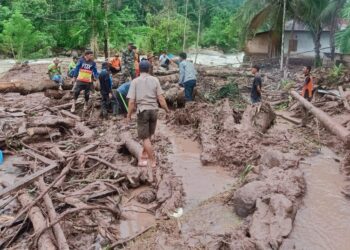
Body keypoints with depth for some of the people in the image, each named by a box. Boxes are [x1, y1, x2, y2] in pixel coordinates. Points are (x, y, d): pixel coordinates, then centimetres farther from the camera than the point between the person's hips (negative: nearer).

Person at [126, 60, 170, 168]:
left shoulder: (135, 81, -4)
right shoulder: (155, 80, 1)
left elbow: (131, 101, -8)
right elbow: (161, 98, -4)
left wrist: (129, 115, 1)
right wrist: (167, 110, 7)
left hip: (142, 110, -3)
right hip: (154, 110, 3)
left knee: (145, 137, 5)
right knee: (148, 135, 20)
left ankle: (153, 160, 7)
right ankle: (144, 155, 35)